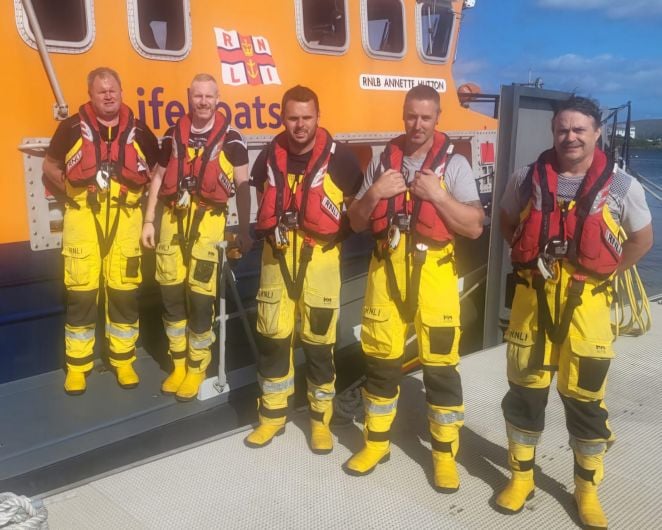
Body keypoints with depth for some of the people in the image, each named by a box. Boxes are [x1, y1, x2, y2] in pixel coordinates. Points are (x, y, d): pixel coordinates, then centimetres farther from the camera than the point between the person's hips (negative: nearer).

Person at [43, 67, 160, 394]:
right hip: (83, 217, -1)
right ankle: (77, 365, 14)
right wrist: (72, 193, 2)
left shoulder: (138, 130, 7)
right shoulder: (73, 128, 2)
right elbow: (50, 166, 12)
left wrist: (141, 194, 5)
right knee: (81, 291, 1)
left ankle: (123, 360, 18)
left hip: (125, 218, 2)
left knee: (124, 290, 5)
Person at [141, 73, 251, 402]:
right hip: (172, 219, 4)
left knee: (200, 296, -4)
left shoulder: (230, 139, 0)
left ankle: (197, 368, 13)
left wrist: (244, 230, -5)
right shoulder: (174, 135, 10)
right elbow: (158, 178, 14)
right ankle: (178, 364, 24)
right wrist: (149, 221, 9)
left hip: (208, 221, -4)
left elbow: (242, 185, 1)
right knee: (170, 291, 8)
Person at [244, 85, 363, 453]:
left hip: (319, 260, -3)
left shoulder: (338, 157, -10)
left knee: (319, 342, 4)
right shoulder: (270, 155, 3)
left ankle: (321, 419, 22)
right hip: (277, 258, 4)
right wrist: (268, 232, 10)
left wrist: (338, 237, -6)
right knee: (272, 337, 9)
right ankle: (272, 415, 26)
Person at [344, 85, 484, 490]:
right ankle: (377, 442, 27)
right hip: (386, 270, 3)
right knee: (380, 358, 10)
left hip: (433, 272, -3)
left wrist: (436, 194, -18)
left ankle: (445, 453, 18)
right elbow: (356, 222, 9)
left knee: (441, 362, 0)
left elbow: (475, 226, -8)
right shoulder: (383, 160, 8)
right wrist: (375, 193, -9)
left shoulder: (454, 164, -2)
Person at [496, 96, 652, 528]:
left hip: (586, 304, -1)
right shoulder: (527, 179, 0)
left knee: (585, 400, 8)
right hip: (532, 300, 2)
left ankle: (588, 490, 27)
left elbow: (642, 239, 9)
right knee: (525, 392, 10)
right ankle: (521, 478, 28)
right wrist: (531, 259, 5)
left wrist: (605, 272, 1)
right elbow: (507, 225, 16)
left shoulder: (622, 186, -4)